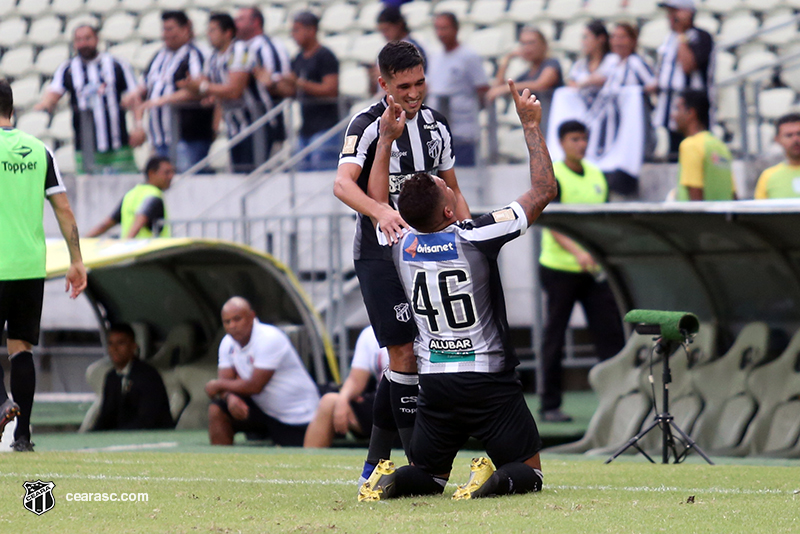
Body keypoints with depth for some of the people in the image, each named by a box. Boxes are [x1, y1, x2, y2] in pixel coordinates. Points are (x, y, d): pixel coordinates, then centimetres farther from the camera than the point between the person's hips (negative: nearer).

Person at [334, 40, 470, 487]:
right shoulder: (368, 124, -9)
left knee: (404, 358, 6)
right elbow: (343, 184, -25)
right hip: (379, 252, -6)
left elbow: (452, 193, 20)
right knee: (405, 353, -12)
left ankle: (375, 465, 15)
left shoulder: (437, 126, 11)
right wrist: (379, 210, -43)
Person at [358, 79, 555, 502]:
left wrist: (387, 138, 25)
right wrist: (531, 125, -3)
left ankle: (390, 480, -14)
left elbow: (378, 201, 21)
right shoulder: (475, 238, -16)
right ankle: (496, 480, -24)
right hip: (490, 380, -4)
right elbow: (543, 192, -9)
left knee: (426, 476, 19)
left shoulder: (400, 244, -3)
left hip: (434, 383, 4)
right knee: (528, 473, 9)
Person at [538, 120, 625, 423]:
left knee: (610, 333, -1)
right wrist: (577, 251, -33)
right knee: (555, 337, 1)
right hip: (560, 269, -5)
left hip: (594, 270, 5)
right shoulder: (552, 176, -8)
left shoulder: (597, 177, 12)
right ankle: (550, 406, 7)